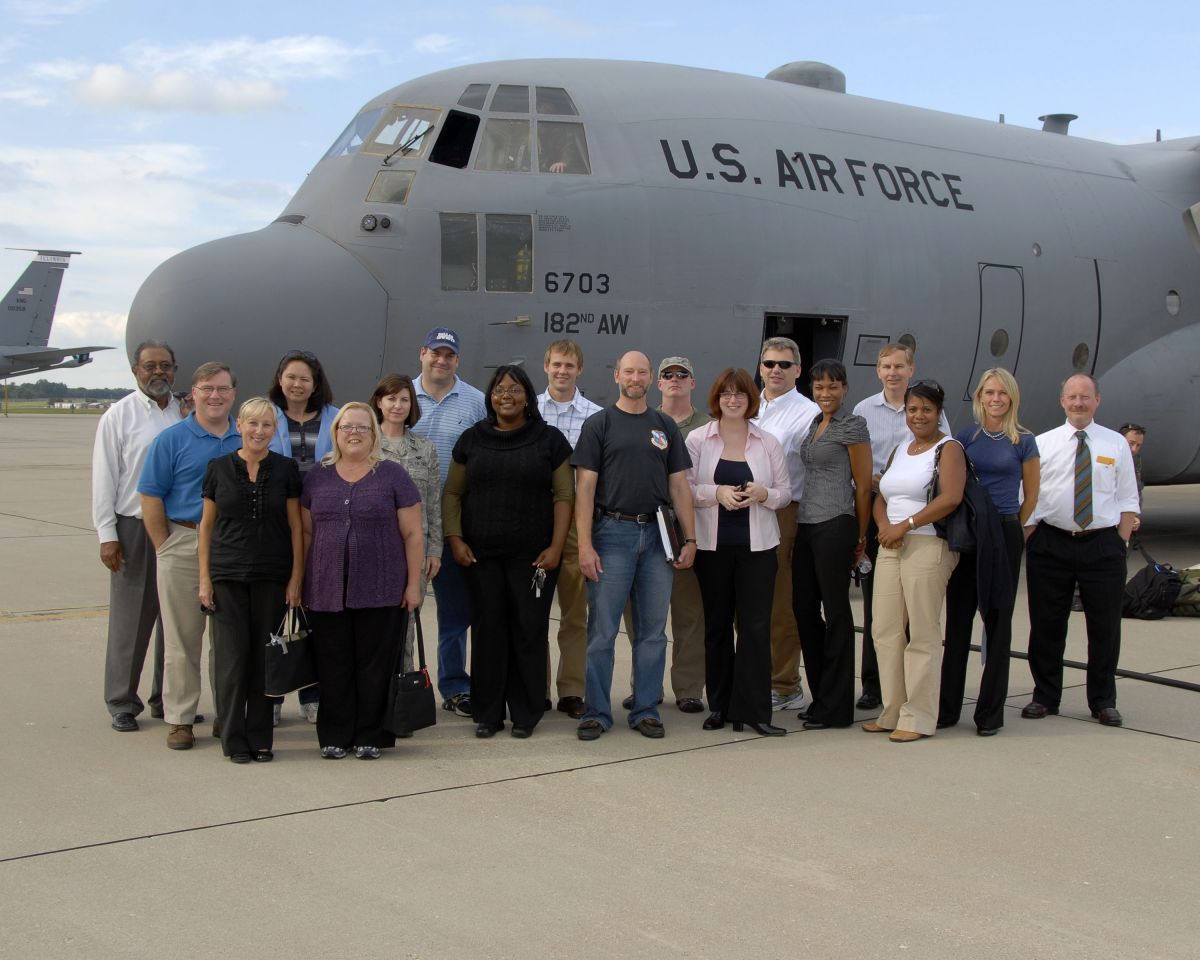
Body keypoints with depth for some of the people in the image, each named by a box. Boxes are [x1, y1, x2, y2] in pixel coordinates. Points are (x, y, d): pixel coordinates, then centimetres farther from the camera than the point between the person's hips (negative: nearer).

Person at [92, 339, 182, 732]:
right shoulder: (119, 416, 0)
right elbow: (104, 479, -2)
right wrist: (107, 534, -7)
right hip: (134, 527, -3)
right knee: (129, 619, 1)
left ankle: (168, 699, 21)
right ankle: (121, 704, 11)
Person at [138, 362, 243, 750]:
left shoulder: (247, 440, 9)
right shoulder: (172, 439, -1)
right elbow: (151, 498, -2)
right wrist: (166, 549, -6)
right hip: (185, 544, -3)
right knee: (182, 638, 2)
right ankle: (179, 719, 10)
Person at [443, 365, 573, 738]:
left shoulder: (549, 440, 3)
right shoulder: (471, 440, 10)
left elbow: (564, 496, 1)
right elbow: (453, 493, 11)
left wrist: (556, 547, -8)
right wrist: (455, 539, -1)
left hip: (533, 555, -2)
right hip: (481, 554, 2)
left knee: (529, 631, 0)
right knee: (487, 630, 3)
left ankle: (525, 713, 10)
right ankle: (487, 713, 12)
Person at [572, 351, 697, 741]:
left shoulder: (665, 426, 12)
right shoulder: (599, 424, 2)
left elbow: (679, 485, 11)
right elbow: (585, 486, -4)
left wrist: (690, 538, 3)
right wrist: (584, 544, -12)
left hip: (657, 535, 3)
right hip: (612, 534, -3)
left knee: (653, 631, 7)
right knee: (602, 631, -1)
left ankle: (646, 710, 16)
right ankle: (597, 712, 7)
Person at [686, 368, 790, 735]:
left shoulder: (767, 442, 7)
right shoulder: (697, 439, 3)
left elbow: (785, 492, 8)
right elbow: (683, 488, -1)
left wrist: (763, 494, -12)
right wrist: (716, 493, -16)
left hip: (756, 544, 0)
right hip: (712, 543, 0)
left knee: (756, 625, -5)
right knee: (716, 624, 7)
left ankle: (754, 710, -1)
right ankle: (720, 706, 18)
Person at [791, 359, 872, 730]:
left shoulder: (852, 426, -6)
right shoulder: (814, 425, 17)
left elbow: (863, 484, -6)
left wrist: (860, 536, -4)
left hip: (835, 525, -8)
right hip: (805, 525, 8)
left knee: (835, 611, -2)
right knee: (804, 609, 8)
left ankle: (834, 707, 4)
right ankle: (821, 698, 19)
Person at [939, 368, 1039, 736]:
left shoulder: (1023, 441, 1)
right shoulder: (965, 437, 6)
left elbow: (1031, 495, 9)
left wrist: (1011, 527, 9)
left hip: (1005, 534, -2)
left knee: (997, 620, 3)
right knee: (958, 619, 4)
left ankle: (990, 712, 10)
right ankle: (948, 707, 11)